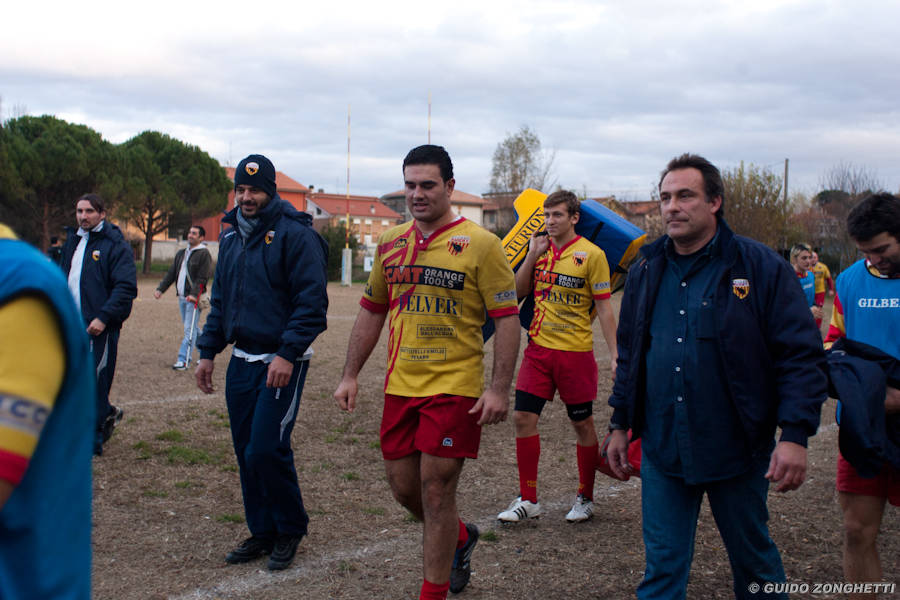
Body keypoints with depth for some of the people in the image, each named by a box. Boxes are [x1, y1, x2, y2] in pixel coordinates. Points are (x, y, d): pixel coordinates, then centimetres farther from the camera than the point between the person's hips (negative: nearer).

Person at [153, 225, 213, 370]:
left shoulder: (204, 254, -7)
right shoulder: (181, 253, 17)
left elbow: (202, 278, -15)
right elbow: (171, 273, 18)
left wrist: (194, 294, -25)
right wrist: (160, 288, 7)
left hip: (193, 298, -8)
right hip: (181, 296, 8)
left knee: (190, 329, -9)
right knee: (193, 328, 14)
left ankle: (184, 360, -11)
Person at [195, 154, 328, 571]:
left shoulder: (295, 234, -11)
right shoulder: (230, 236, 13)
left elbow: (311, 302, -16)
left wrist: (288, 354, -22)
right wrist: (207, 352, 14)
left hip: (281, 362, -7)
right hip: (241, 360, 7)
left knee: (266, 450, -11)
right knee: (246, 451, 10)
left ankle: (290, 528, 11)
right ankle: (262, 531, 25)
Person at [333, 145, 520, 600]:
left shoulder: (480, 245, -7)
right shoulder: (391, 245, 9)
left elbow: (507, 318, -9)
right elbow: (371, 311, 17)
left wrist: (499, 388, -15)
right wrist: (350, 375, 13)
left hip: (455, 388, -6)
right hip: (400, 387, 6)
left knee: (436, 493, -2)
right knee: (403, 488, 13)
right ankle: (460, 537, 42)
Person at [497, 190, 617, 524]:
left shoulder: (591, 255, -7)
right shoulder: (541, 249, 9)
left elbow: (603, 309, -6)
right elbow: (517, 293, 7)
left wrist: (615, 356, -10)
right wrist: (532, 256, -4)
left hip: (576, 352, -4)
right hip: (538, 348, 5)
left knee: (583, 424, 7)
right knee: (523, 417, -1)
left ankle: (585, 499, 22)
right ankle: (528, 500, 9)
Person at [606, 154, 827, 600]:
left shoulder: (761, 268, -7)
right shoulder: (647, 272, 7)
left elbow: (802, 357, -9)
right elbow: (629, 356, 16)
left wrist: (795, 435, -17)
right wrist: (619, 425, 13)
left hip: (737, 452, -3)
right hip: (662, 451, 3)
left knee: (755, 562, 15)